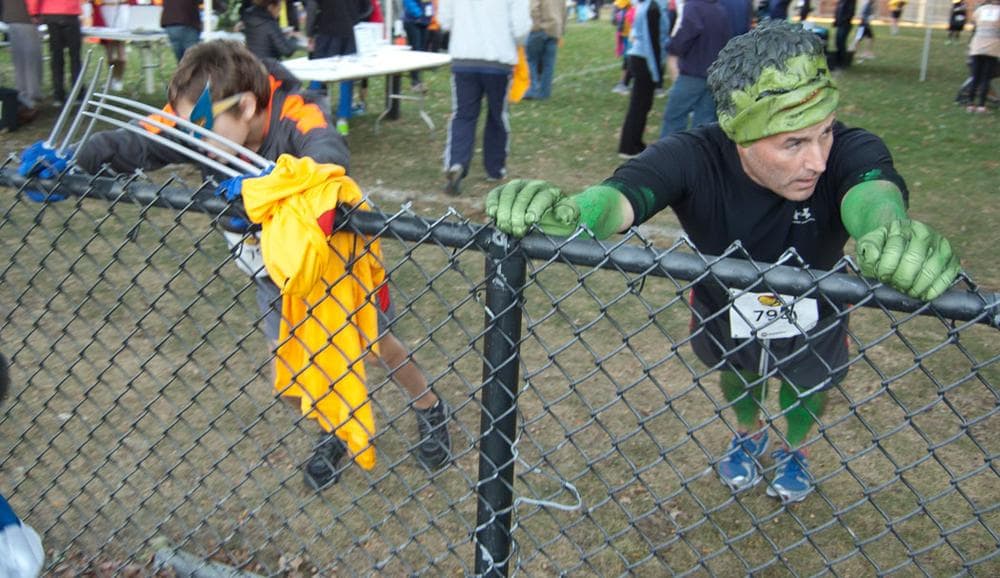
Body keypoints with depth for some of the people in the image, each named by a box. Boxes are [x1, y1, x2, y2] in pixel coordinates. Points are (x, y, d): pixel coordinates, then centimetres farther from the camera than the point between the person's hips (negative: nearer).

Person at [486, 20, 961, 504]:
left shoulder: (850, 150, -37)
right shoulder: (694, 158, -37)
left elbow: (872, 190, -58)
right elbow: (622, 195, -53)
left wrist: (890, 231, -83)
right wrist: (568, 213, -77)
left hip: (812, 324, 0)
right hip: (723, 313, 0)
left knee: (809, 387, 27)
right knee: (736, 374, 30)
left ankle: (794, 450, 63)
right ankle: (749, 435, 66)